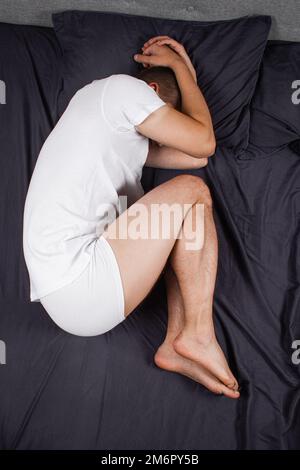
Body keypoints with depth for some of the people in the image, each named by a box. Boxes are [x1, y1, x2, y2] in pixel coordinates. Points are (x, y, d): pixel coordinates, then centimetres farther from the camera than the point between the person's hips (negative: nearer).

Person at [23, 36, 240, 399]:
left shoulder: (126, 132, 26)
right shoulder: (121, 86, -1)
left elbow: (197, 157, 22)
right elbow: (204, 142, -1)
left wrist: (185, 70, 29)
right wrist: (181, 69, 14)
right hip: (78, 287, -10)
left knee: (181, 225, 16)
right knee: (192, 192, -4)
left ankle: (177, 343, 1)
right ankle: (199, 336, -7)